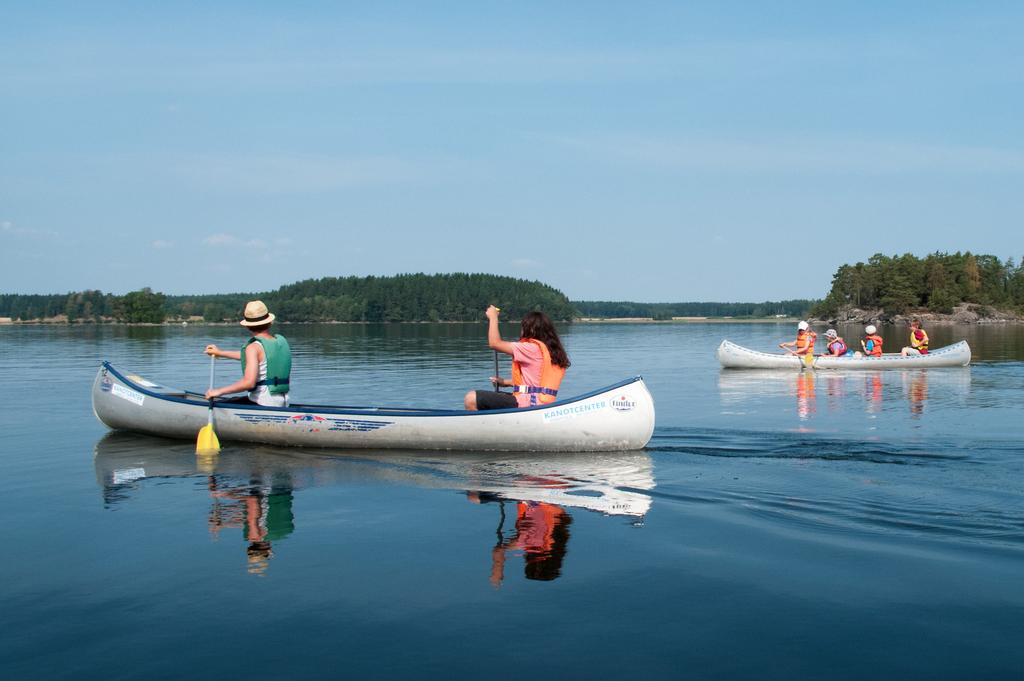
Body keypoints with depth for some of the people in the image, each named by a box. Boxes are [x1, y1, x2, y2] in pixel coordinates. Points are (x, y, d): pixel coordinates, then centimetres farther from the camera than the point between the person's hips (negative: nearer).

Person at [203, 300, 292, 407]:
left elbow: (249, 382, -25)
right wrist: (221, 353, 32)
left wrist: (219, 391, -15)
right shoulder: (282, 341, 8)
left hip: (263, 404, -7)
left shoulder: (254, 347, -14)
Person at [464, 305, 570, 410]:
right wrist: (506, 382, 29)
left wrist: (493, 317, 7)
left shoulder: (531, 348, -12)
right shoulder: (554, 351, 15)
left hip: (526, 404, -10)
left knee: (471, 399, -15)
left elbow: (494, 343, -9)